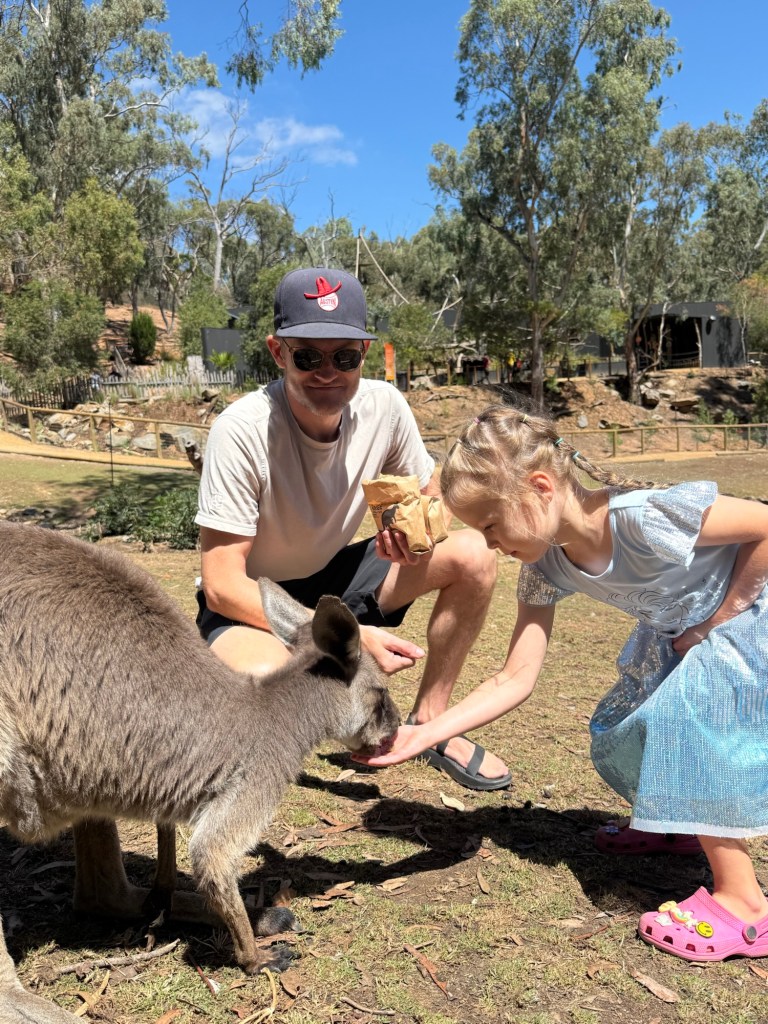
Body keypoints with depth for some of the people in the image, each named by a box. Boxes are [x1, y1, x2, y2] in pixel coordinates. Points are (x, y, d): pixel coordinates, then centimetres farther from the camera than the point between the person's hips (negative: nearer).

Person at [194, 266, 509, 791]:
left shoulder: (384, 405, -15)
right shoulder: (241, 430, -28)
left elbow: (433, 496, 2)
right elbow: (222, 585, -26)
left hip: (337, 576, 5)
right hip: (251, 603, -5)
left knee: (473, 555, -13)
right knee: (265, 679, -39)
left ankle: (429, 723, 6)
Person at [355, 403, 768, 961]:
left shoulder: (645, 517, -37)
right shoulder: (546, 568, -14)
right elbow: (516, 679, -15)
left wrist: (722, 613, -20)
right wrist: (425, 734, -22)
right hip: (680, 634, 7)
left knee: (685, 718, -20)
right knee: (619, 729, 6)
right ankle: (685, 823, 35)